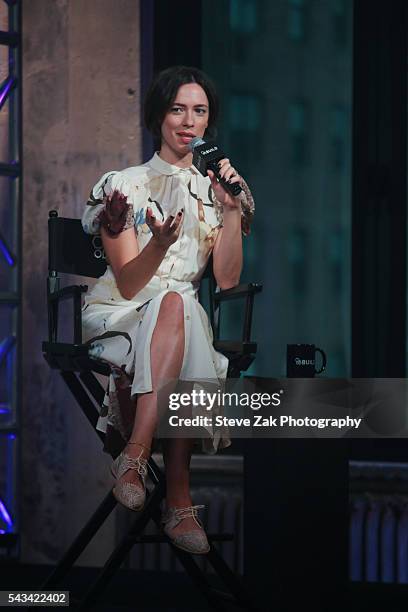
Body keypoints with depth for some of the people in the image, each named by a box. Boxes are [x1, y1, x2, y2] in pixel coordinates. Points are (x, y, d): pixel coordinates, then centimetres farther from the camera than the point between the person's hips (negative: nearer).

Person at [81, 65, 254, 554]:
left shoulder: (217, 191, 11)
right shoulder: (125, 186, 1)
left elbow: (227, 280, 0)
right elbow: (128, 284, -8)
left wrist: (232, 210, -10)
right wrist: (160, 245, -28)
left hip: (183, 314, 3)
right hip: (118, 314, -3)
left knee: (176, 306, -35)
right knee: (176, 303, -36)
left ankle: (134, 456, -38)